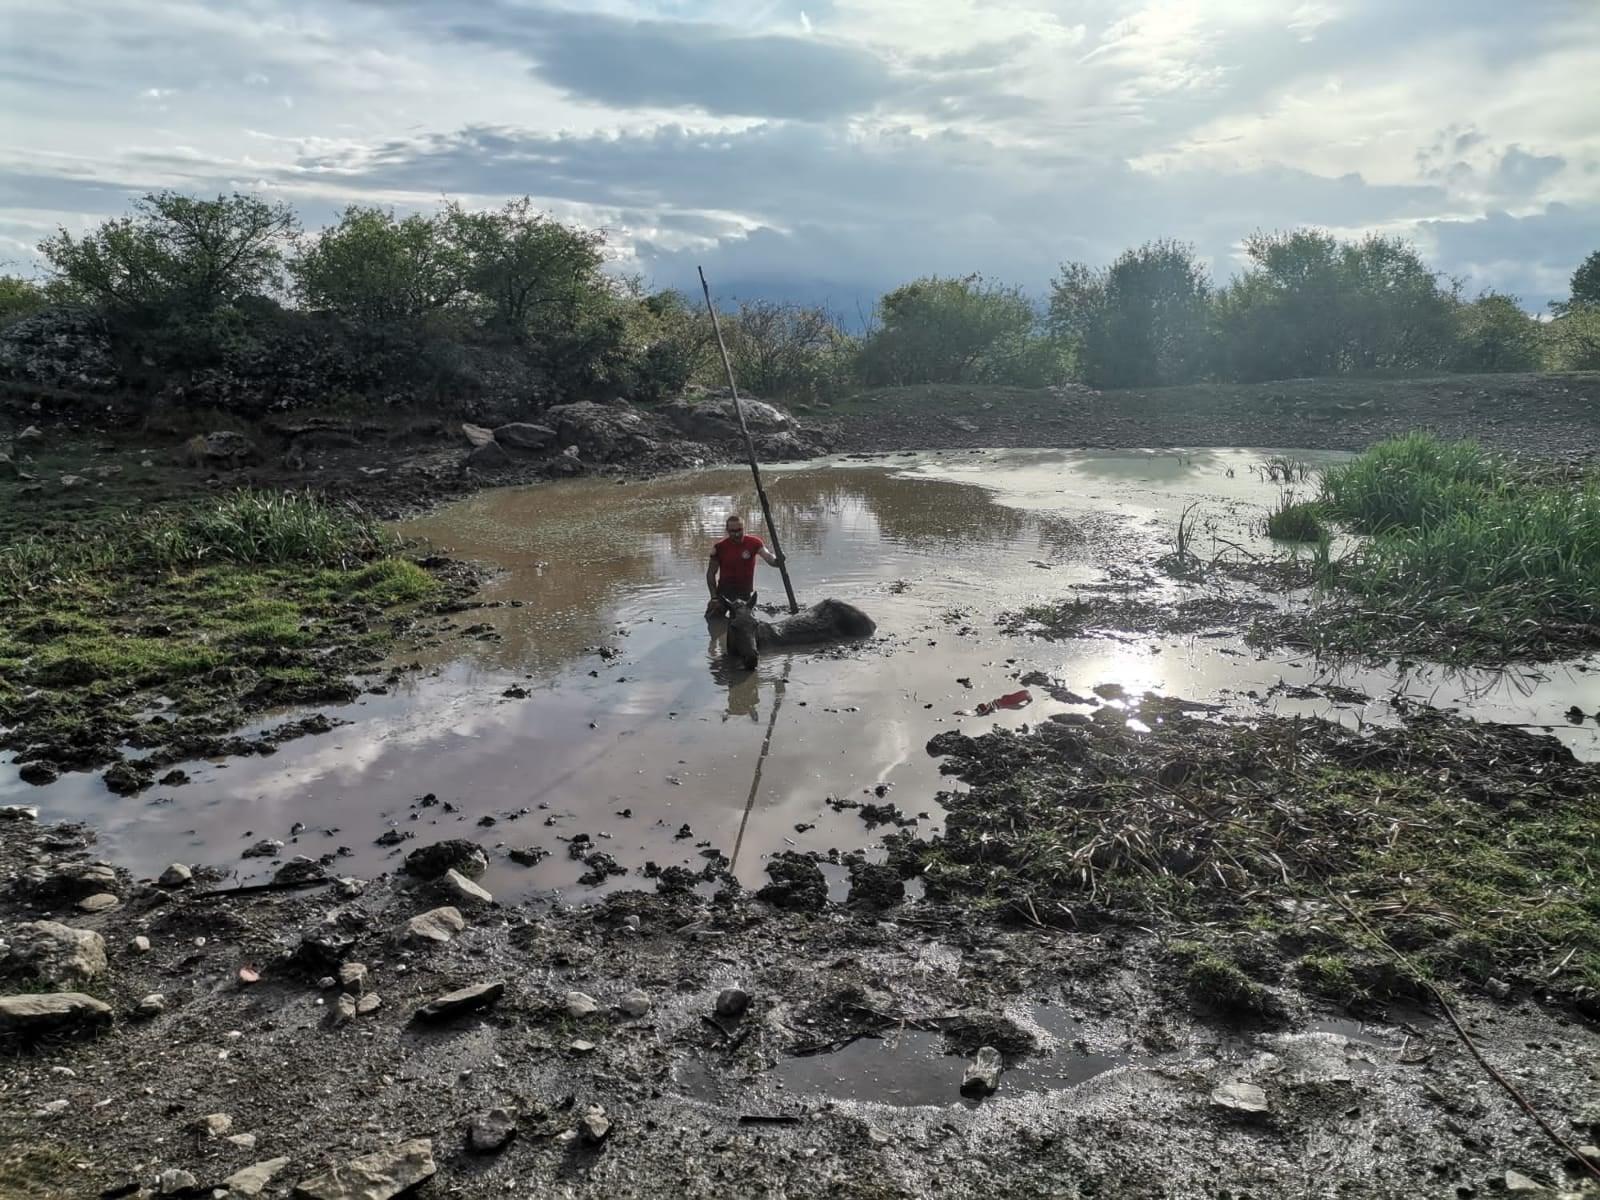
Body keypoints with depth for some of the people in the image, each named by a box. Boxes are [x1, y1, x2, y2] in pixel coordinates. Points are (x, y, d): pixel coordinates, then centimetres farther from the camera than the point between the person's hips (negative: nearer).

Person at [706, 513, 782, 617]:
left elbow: (768, 556, -21)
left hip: (745, 593, 0)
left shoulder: (753, 543, -7)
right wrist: (714, 596, -11)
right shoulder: (720, 547, -8)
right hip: (724, 592, 0)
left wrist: (776, 560, -46)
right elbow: (711, 573, -2)